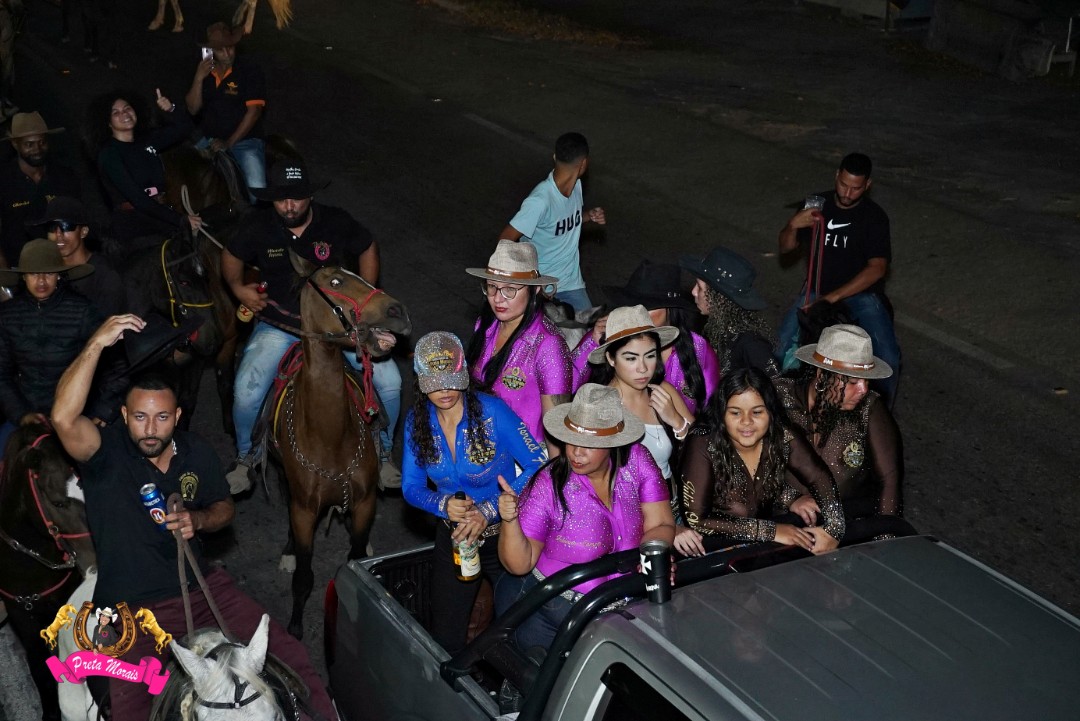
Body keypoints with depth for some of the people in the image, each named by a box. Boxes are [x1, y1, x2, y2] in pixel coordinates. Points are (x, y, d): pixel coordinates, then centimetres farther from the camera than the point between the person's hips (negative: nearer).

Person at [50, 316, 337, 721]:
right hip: (131, 610, -3)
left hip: (201, 588, 4)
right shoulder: (105, 452, -11)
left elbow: (224, 509, 16)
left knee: (289, 656, -6)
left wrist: (198, 519, -8)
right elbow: (63, 418, -32)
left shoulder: (197, 452, 2)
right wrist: (96, 344, -33)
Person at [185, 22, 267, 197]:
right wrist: (199, 78, -12)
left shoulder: (249, 70, -7)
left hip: (245, 139, -4)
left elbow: (254, 111, -11)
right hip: (210, 139, 4)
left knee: (257, 191, -27)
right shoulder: (204, 70, 7)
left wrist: (229, 143, -15)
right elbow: (193, 109, 3)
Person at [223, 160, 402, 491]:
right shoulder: (257, 226, -7)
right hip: (279, 325, 0)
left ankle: (382, 452, 12)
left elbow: (368, 249, 8)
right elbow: (231, 256, 11)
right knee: (246, 393, -19)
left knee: (389, 380, -13)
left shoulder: (336, 222, -8)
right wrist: (237, 287, -1)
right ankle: (245, 457, 13)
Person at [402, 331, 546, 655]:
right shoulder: (417, 421, -7)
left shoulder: (492, 411, -20)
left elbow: (538, 465, -20)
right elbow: (411, 487, -1)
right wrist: (443, 504, -23)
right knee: (445, 640, 11)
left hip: (504, 535, -3)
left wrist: (489, 510, -26)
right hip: (452, 538, 4)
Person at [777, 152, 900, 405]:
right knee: (780, 349, -21)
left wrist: (832, 298, -26)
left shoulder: (874, 216, -7)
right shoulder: (817, 205, 2)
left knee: (888, 359, -24)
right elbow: (786, 249, 7)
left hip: (862, 294, -2)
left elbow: (877, 269, -17)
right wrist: (793, 225, -17)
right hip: (817, 291, 2)